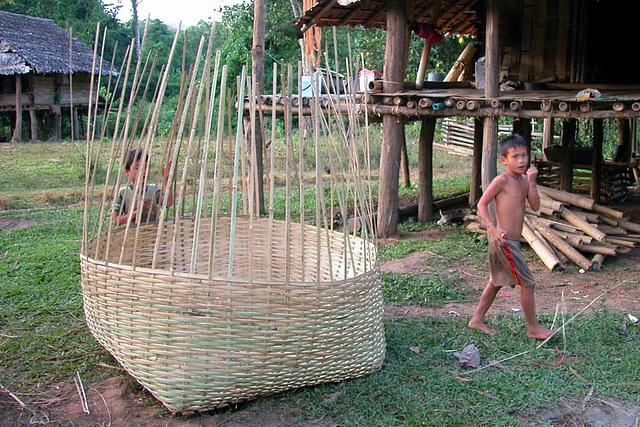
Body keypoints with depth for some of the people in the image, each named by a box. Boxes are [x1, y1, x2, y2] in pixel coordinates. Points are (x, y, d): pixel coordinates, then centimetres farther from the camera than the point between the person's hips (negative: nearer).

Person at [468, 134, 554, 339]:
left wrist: (531, 182, -10)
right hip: (504, 240, -9)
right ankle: (533, 327, 14)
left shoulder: (524, 180, 8)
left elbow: (535, 206, -1)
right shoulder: (502, 180, -14)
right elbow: (482, 204, -14)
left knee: (497, 281, 18)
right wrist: (492, 228, -24)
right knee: (527, 283, 0)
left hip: (512, 240, 9)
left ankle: (477, 319, 29)